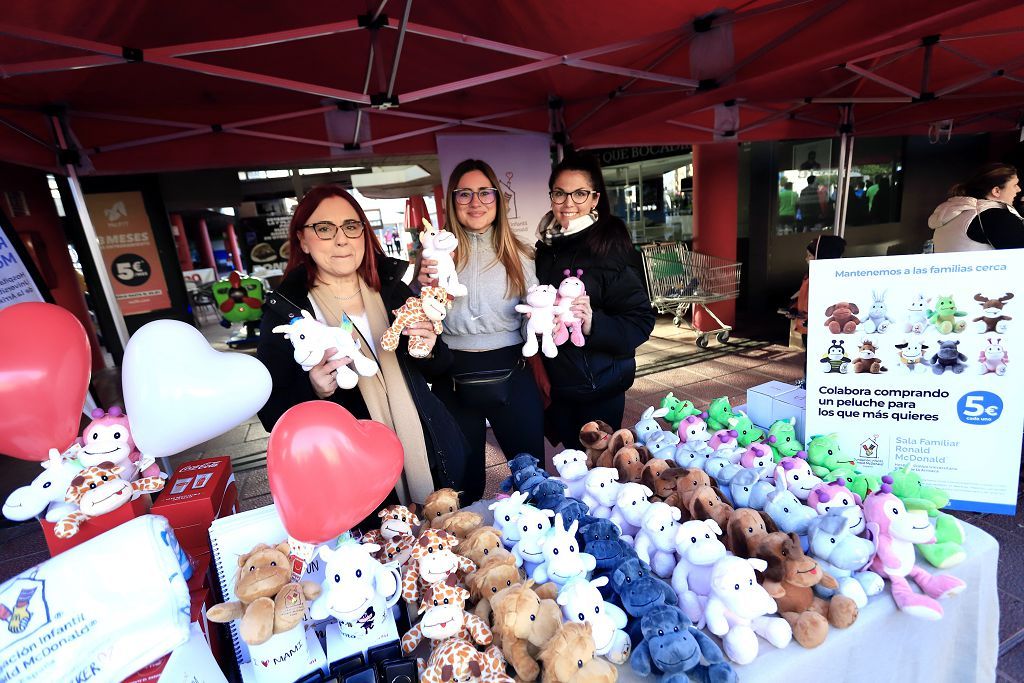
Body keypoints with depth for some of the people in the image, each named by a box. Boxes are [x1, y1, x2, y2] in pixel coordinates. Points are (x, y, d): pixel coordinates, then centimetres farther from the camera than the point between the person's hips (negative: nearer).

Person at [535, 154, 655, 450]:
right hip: (556, 381, 6)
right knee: (571, 458, 22)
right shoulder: (547, 248, 4)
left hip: (598, 385, -6)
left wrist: (594, 324, -32)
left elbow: (641, 320, -18)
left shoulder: (611, 248, -15)